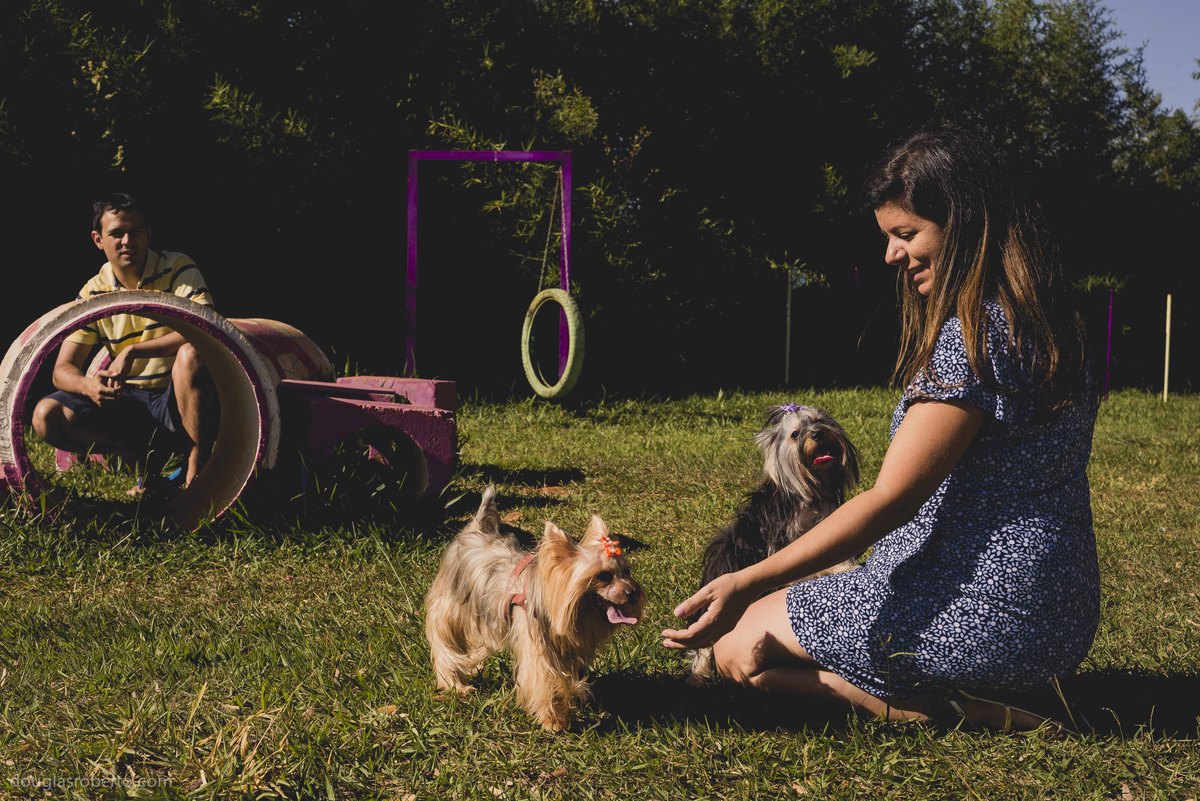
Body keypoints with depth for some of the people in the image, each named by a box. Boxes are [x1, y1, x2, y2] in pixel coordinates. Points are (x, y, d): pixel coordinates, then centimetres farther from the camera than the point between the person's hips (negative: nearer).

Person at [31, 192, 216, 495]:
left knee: (190, 355, -35)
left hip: (177, 400, -3)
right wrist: (88, 384, -28)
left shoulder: (177, 268, -7)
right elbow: (63, 369, -2)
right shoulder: (93, 294, 2)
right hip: (128, 402, 4)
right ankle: (149, 459, -9)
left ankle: (197, 470, -25)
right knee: (47, 416, -17)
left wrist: (133, 351, -28)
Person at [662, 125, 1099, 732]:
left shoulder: (974, 335, -20)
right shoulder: (1034, 321, 10)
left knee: (740, 642, -1)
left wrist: (749, 583, -28)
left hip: (984, 613, -10)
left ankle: (942, 710, -10)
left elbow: (890, 500, -25)